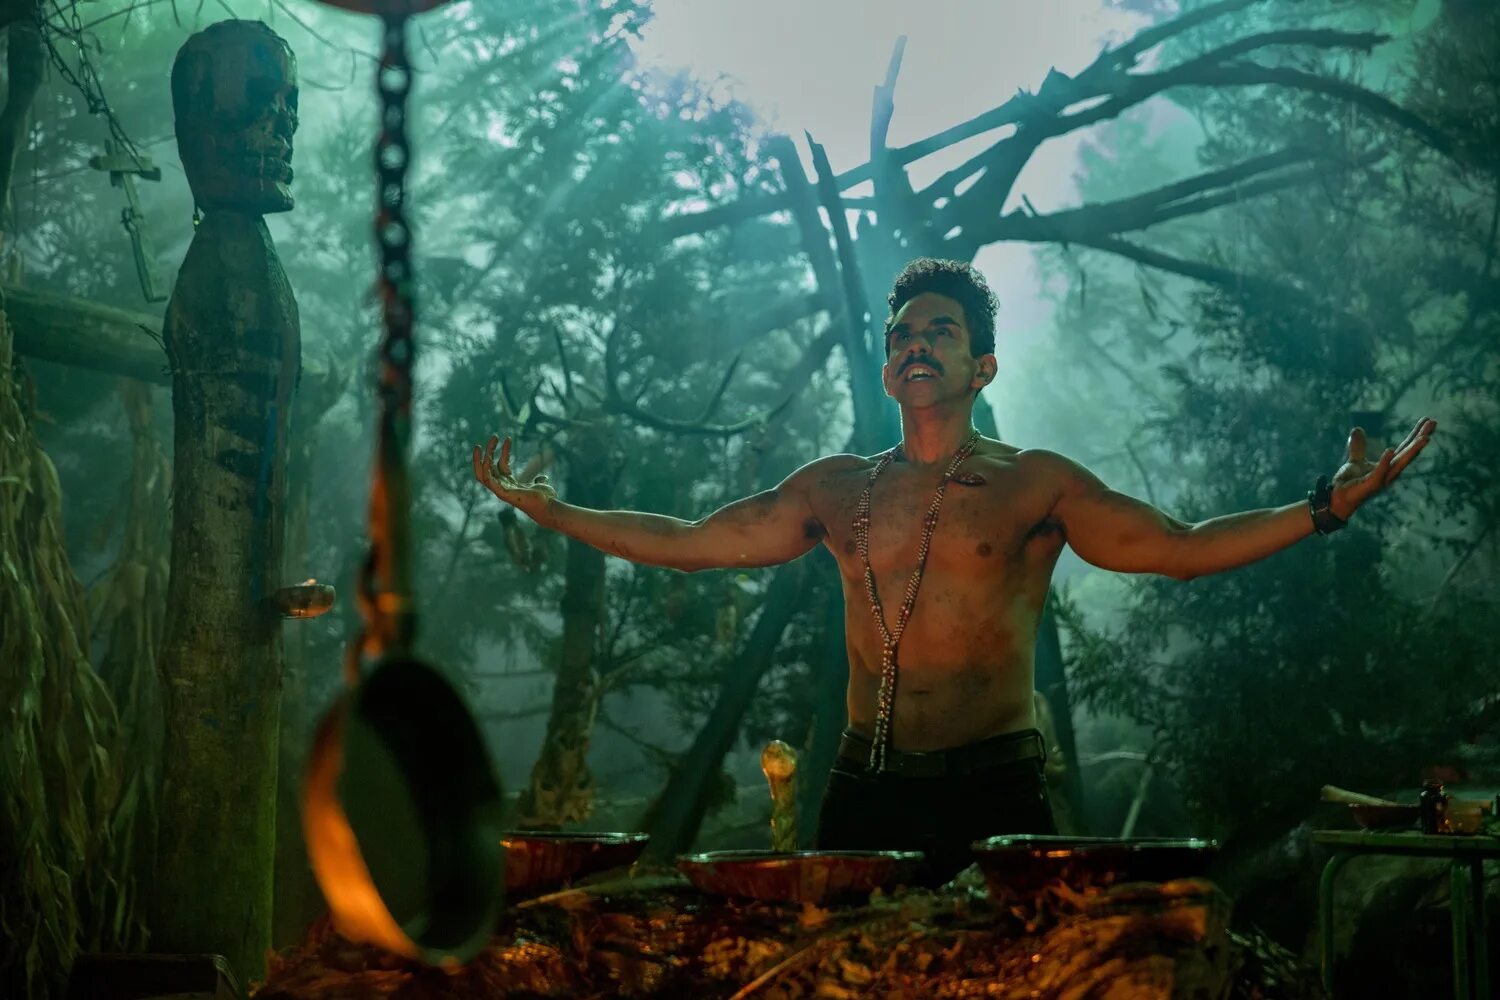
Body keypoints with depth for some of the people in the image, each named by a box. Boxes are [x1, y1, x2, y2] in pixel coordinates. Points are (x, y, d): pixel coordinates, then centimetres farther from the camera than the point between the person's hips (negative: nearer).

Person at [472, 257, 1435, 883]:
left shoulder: (1035, 485, 3)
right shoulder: (837, 488, 12)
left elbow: (1182, 548, -5)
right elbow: (688, 541, 14)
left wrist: (1325, 508, -17)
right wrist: (549, 510, 11)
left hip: (994, 791, -3)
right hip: (866, 792, 3)